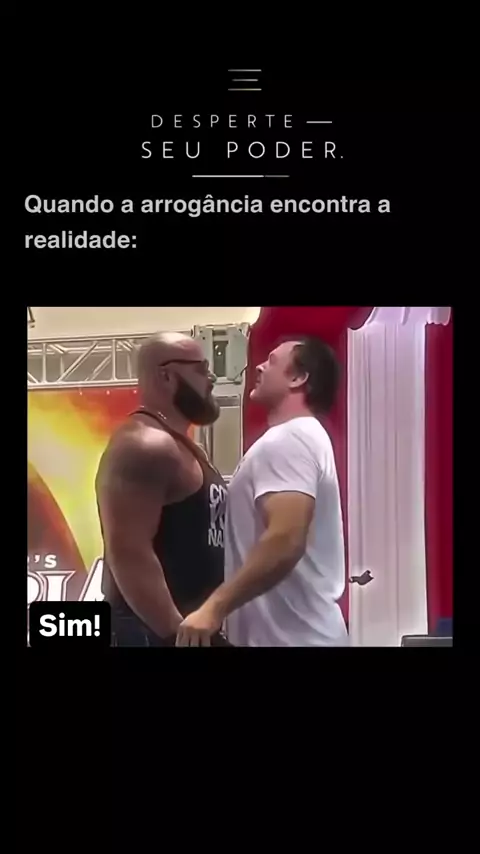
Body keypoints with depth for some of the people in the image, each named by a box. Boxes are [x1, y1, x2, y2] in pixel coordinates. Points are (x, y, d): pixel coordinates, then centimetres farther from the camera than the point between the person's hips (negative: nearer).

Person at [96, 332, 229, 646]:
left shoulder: (179, 446, 17)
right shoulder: (146, 445, -17)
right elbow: (128, 552, -26)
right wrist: (175, 632, -25)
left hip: (193, 622, 10)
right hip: (153, 630, -10)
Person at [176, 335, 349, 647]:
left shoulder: (286, 441, -15)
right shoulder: (303, 436, 18)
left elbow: (285, 541, -28)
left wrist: (214, 608, -24)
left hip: (289, 635, -10)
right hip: (299, 631, 10)